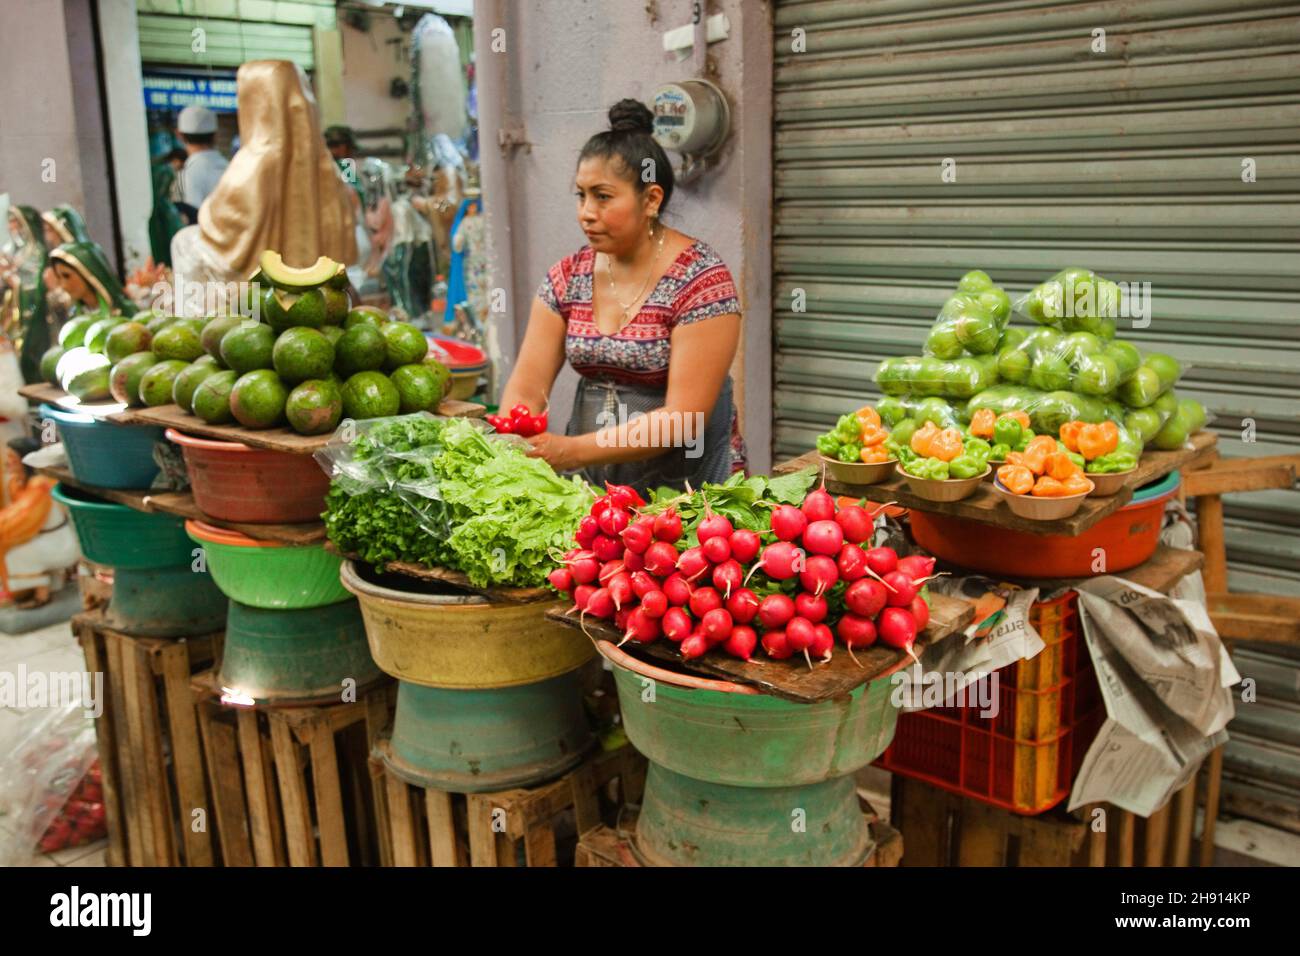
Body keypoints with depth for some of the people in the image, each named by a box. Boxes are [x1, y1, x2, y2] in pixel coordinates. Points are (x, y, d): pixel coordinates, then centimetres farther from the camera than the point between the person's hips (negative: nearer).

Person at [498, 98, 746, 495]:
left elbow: (684, 418, -19)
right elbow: (526, 388, -1)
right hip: (593, 488, 4)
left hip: (689, 488, -4)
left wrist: (571, 450, -26)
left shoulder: (700, 280, -12)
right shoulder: (567, 277, 3)